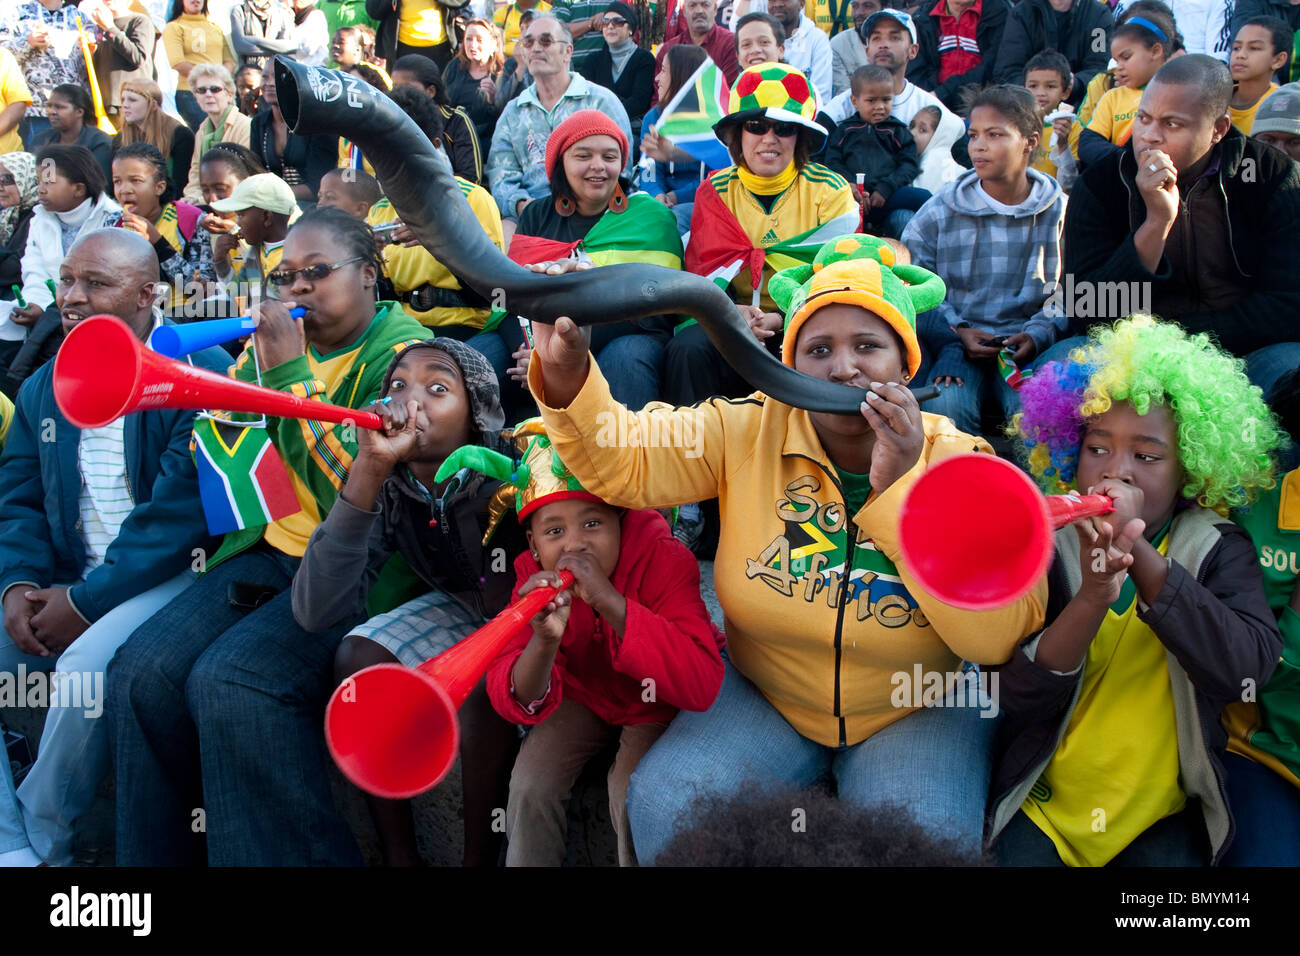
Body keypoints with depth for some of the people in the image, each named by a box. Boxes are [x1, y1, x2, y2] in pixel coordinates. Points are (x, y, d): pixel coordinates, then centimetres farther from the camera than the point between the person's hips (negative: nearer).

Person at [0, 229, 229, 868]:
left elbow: (181, 509, -19)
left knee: (86, 666, -32)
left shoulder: (199, 371, -11)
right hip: (64, 581, 7)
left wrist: (86, 600, -19)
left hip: (171, 572, -7)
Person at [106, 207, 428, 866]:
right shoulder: (272, 344, 16)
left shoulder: (403, 351, -5)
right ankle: (158, 855, 0)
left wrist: (291, 374, -15)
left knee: (230, 681, -28)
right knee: (141, 673, -15)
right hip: (270, 550, 7)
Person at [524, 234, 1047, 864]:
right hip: (765, 695, 1)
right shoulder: (748, 433, -9)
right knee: (665, 802, -20)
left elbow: (1000, 636, -24)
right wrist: (566, 370, -37)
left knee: (928, 837, -27)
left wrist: (902, 486, -29)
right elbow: (622, 463, -17)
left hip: (915, 712, -1)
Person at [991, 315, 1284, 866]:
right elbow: (1018, 698, -13)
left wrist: (1139, 555, -26)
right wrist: (1092, 598, -29)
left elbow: (1247, 671, -20)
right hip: (1043, 805, 0)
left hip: (1162, 815, 1)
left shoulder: (1215, 549, -2)